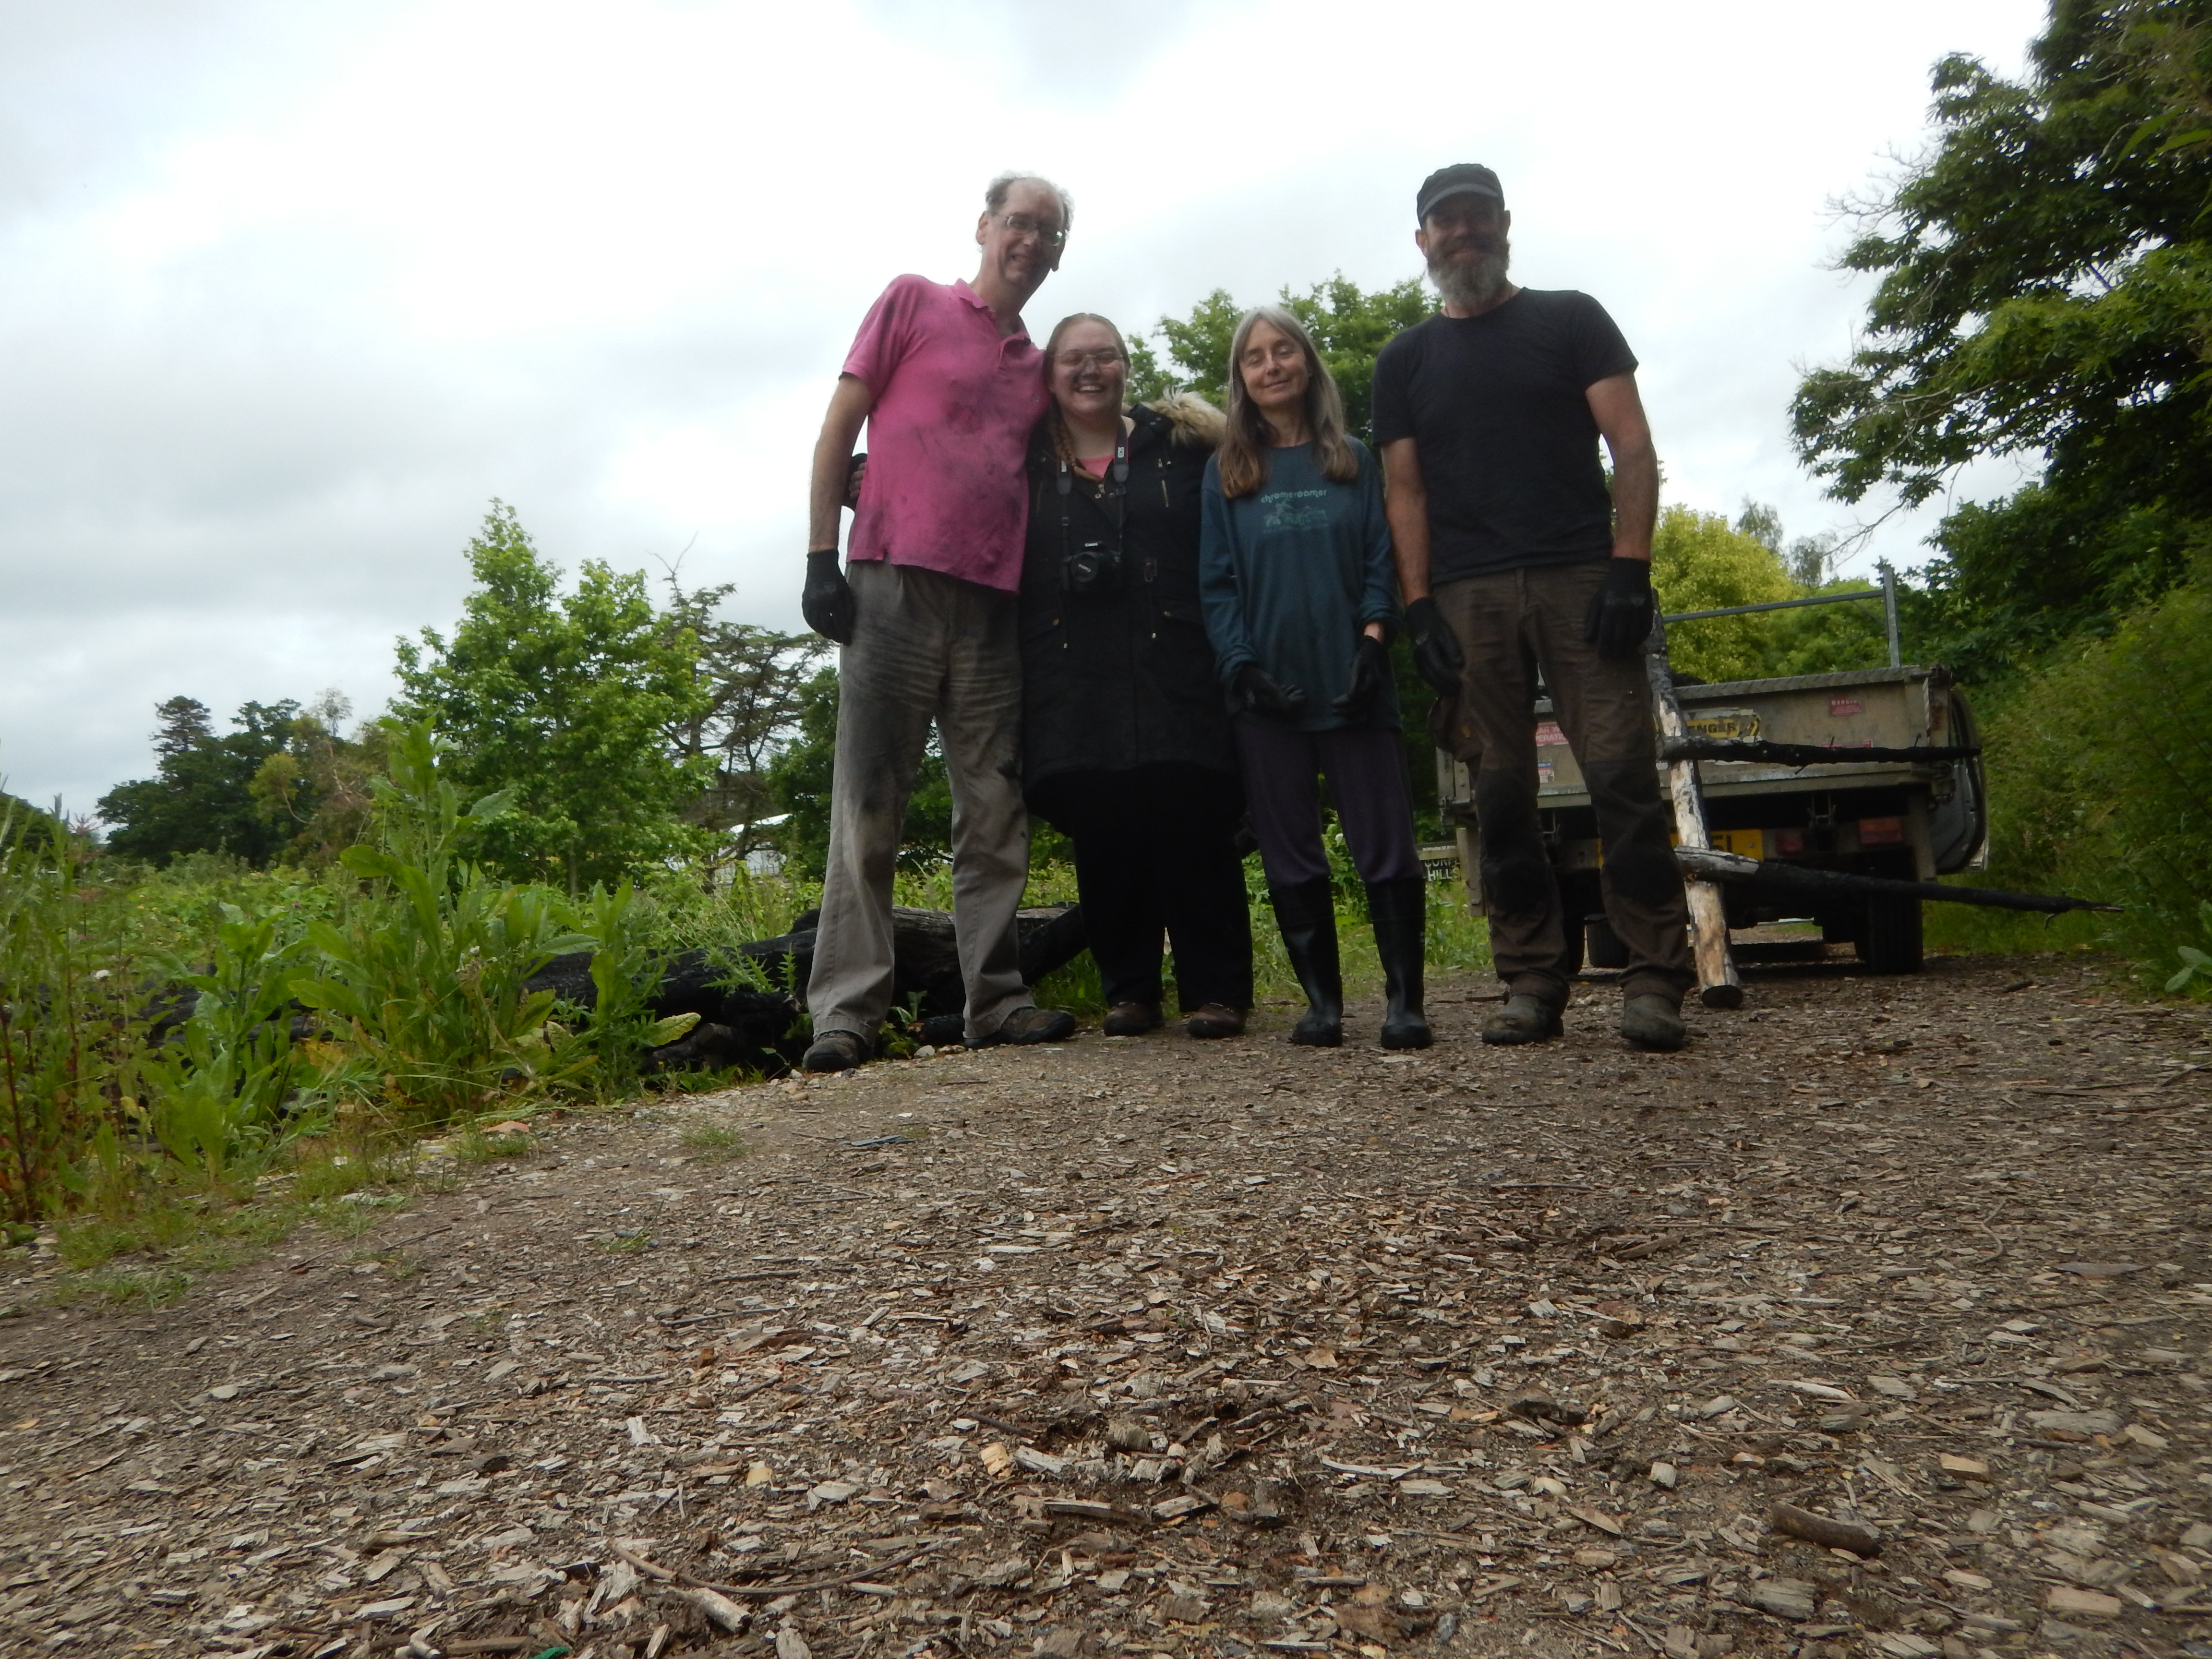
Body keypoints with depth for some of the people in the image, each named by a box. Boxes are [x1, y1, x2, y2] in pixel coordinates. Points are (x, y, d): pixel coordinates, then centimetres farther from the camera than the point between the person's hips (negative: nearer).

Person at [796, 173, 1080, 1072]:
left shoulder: (1036, 367, 22)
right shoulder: (914, 302, 9)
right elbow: (839, 428, 4)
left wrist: (1042, 589, 11)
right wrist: (822, 558, -4)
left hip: (993, 605, 5)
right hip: (896, 585, -5)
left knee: (995, 814, 3)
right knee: (869, 809, -5)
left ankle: (997, 998, 10)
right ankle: (847, 1011, -2)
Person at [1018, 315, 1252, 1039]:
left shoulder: (1180, 445, 11)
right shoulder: (1025, 459, 14)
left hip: (1172, 672, -1)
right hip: (1072, 680, 1)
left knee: (1191, 825, -6)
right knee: (1100, 831, 2)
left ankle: (1216, 988, 4)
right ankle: (1127, 989, 14)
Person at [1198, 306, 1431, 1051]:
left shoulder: (1355, 461, 11)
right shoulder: (1226, 473, 11)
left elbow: (1381, 562, 5)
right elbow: (1217, 583, 5)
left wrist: (1372, 646, -10)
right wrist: (1242, 668, -8)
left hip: (1352, 687, -1)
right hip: (1267, 694, 1)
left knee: (1386, 846, -4)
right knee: (1291, 857, 3)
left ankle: (1404, 1000, 4)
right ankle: (1322, 1003, 11)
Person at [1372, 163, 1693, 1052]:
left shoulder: (1571, 320, 13)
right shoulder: (1404, 361, 18)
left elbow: (1632, 449, 4)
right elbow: (1406, 491, 11)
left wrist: (1629, 568, -9)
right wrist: (1418, 607, -1)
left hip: (1579, 577, -2)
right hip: (1468, 599, 2)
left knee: (1622, 773, -10)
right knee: (1500, 794, 0)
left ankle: (1654, 979, -6)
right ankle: (1533, 982, 7)